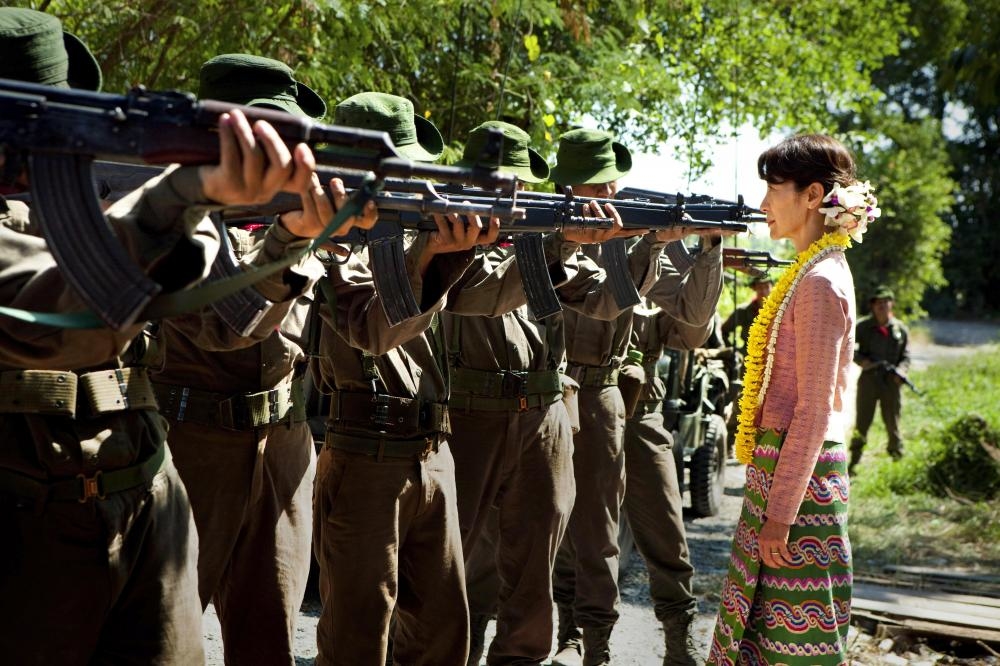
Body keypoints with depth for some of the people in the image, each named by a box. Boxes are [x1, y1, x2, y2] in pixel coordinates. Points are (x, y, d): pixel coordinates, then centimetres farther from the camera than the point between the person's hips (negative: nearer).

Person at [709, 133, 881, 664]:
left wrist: (780, 512, -19)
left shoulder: (819, 281, -16)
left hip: (799, 473, -10)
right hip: (780, 464, 10)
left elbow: (814, 410, -19)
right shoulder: (813, 272, 13)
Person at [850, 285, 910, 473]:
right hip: (868, 379, -1)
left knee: (892, 423, 6)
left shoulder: (900, 329, 5)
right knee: (862, 422, 1)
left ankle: (897, 458, 17)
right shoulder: (863, 327, 0)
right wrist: (860, 360, -9)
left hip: (891, 382, 1)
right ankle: (854, 461, 8)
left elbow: (905, 356, 9)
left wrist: (900, 371, -11)